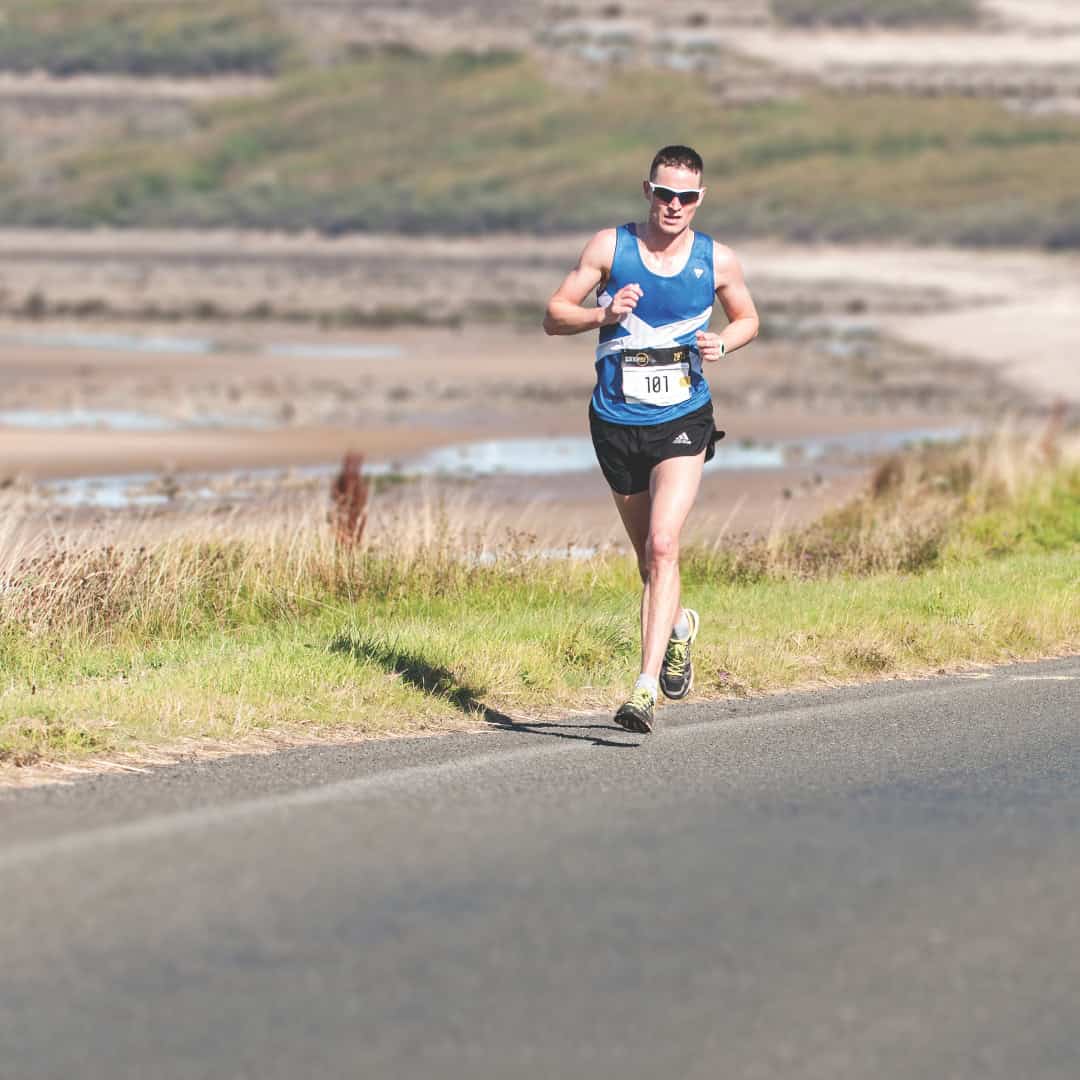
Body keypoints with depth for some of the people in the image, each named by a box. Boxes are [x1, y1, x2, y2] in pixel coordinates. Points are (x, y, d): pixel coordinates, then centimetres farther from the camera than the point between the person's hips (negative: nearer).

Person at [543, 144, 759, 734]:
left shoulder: (718, 260, -2)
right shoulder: (610, 247, -4)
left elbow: (747, 318, 16)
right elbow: (553, 315, -2)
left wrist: (723, 343, -6)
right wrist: (604, 315, -22)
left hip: (682, 420, -2)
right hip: (616, 421, 2)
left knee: (662, 547, -19)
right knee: (648, 554, 15)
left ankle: (647, 688, -23)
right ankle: (679, 623, 48)